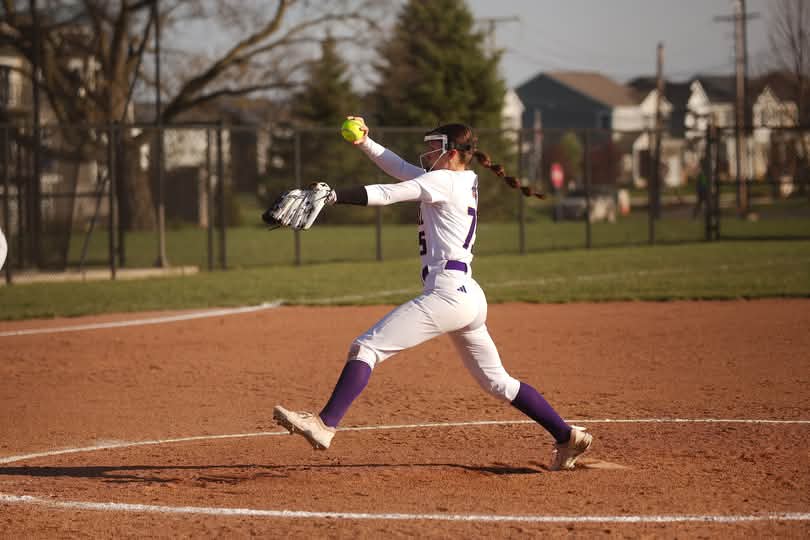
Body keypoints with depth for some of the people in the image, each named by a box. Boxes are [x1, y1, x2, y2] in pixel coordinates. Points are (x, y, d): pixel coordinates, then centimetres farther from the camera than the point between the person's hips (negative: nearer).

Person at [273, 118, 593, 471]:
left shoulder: (443, 181, -6)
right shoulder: (467, 181, 19)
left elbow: (388, 194, -16)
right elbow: (402, 170, 23)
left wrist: (332, 195, -20)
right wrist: (365, 144, 13)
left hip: (446, 293, -10)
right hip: (470, 295, 10)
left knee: (365, 348, -13)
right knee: (497, 382, 18)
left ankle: (325, 425, -25)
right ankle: (567, 437, 18)